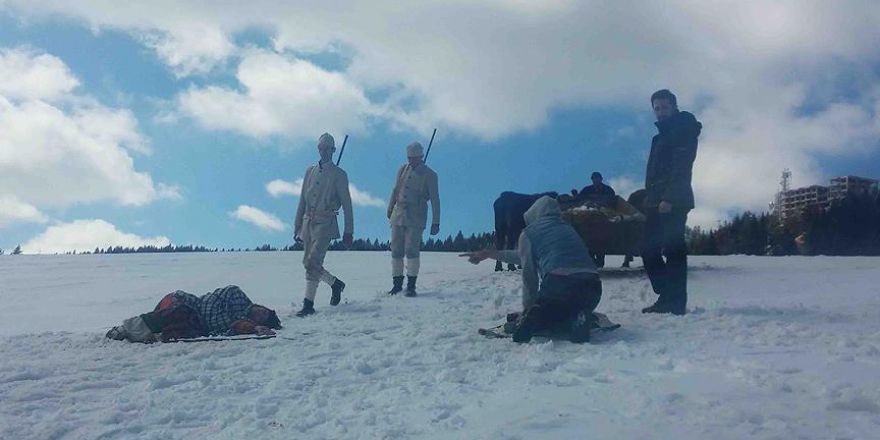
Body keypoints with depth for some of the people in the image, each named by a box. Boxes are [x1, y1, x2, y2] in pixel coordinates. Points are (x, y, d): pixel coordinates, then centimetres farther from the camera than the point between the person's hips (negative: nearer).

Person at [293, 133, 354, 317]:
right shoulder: (310, 171, 15)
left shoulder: (339, 174, 1)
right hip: (308, 222, 6)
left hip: (325, 223, -5)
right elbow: (302, 201, 18)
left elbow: (346, 204, 0)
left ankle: (308, 304, -8)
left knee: (313, 262, -14)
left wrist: (349, 231, -5)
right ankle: (335, 283, 28)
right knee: (307, 262, 7)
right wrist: (297, 227, 14)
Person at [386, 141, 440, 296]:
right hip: (398, 214, 4)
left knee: (411, 250, -12)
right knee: (396, 250, 3)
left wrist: (436, 222, -6)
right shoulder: (402, 170, 11)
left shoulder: (429, 175, -2)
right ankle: (397, 283, 12)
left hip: (415, 218, -4)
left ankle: (411, 285, -5)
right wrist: (389, 211, 21)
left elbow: (435, 199, -2)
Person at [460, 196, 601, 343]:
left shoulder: (528, 232, 12)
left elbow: (529, 278, 10)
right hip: (592, 286, 4)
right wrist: (490, 254, 43)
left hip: (557, 284, -3)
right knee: (575, 313, 34)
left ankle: (533, 318, -12)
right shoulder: (567, 228, 30)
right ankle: (577, 319, -4)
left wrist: (528, 309, 23)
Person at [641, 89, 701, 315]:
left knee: (673, 249, -10)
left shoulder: (684, 130, -1)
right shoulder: (661, 136, 26)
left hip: (674, 202, -9)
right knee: (649, 250, 4)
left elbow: (681, 168, -14)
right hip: (656, 202, 9)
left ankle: (675, 302, -9)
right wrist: (649, 199, 14)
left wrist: (669, 198, -22)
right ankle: (667, 297, 7)